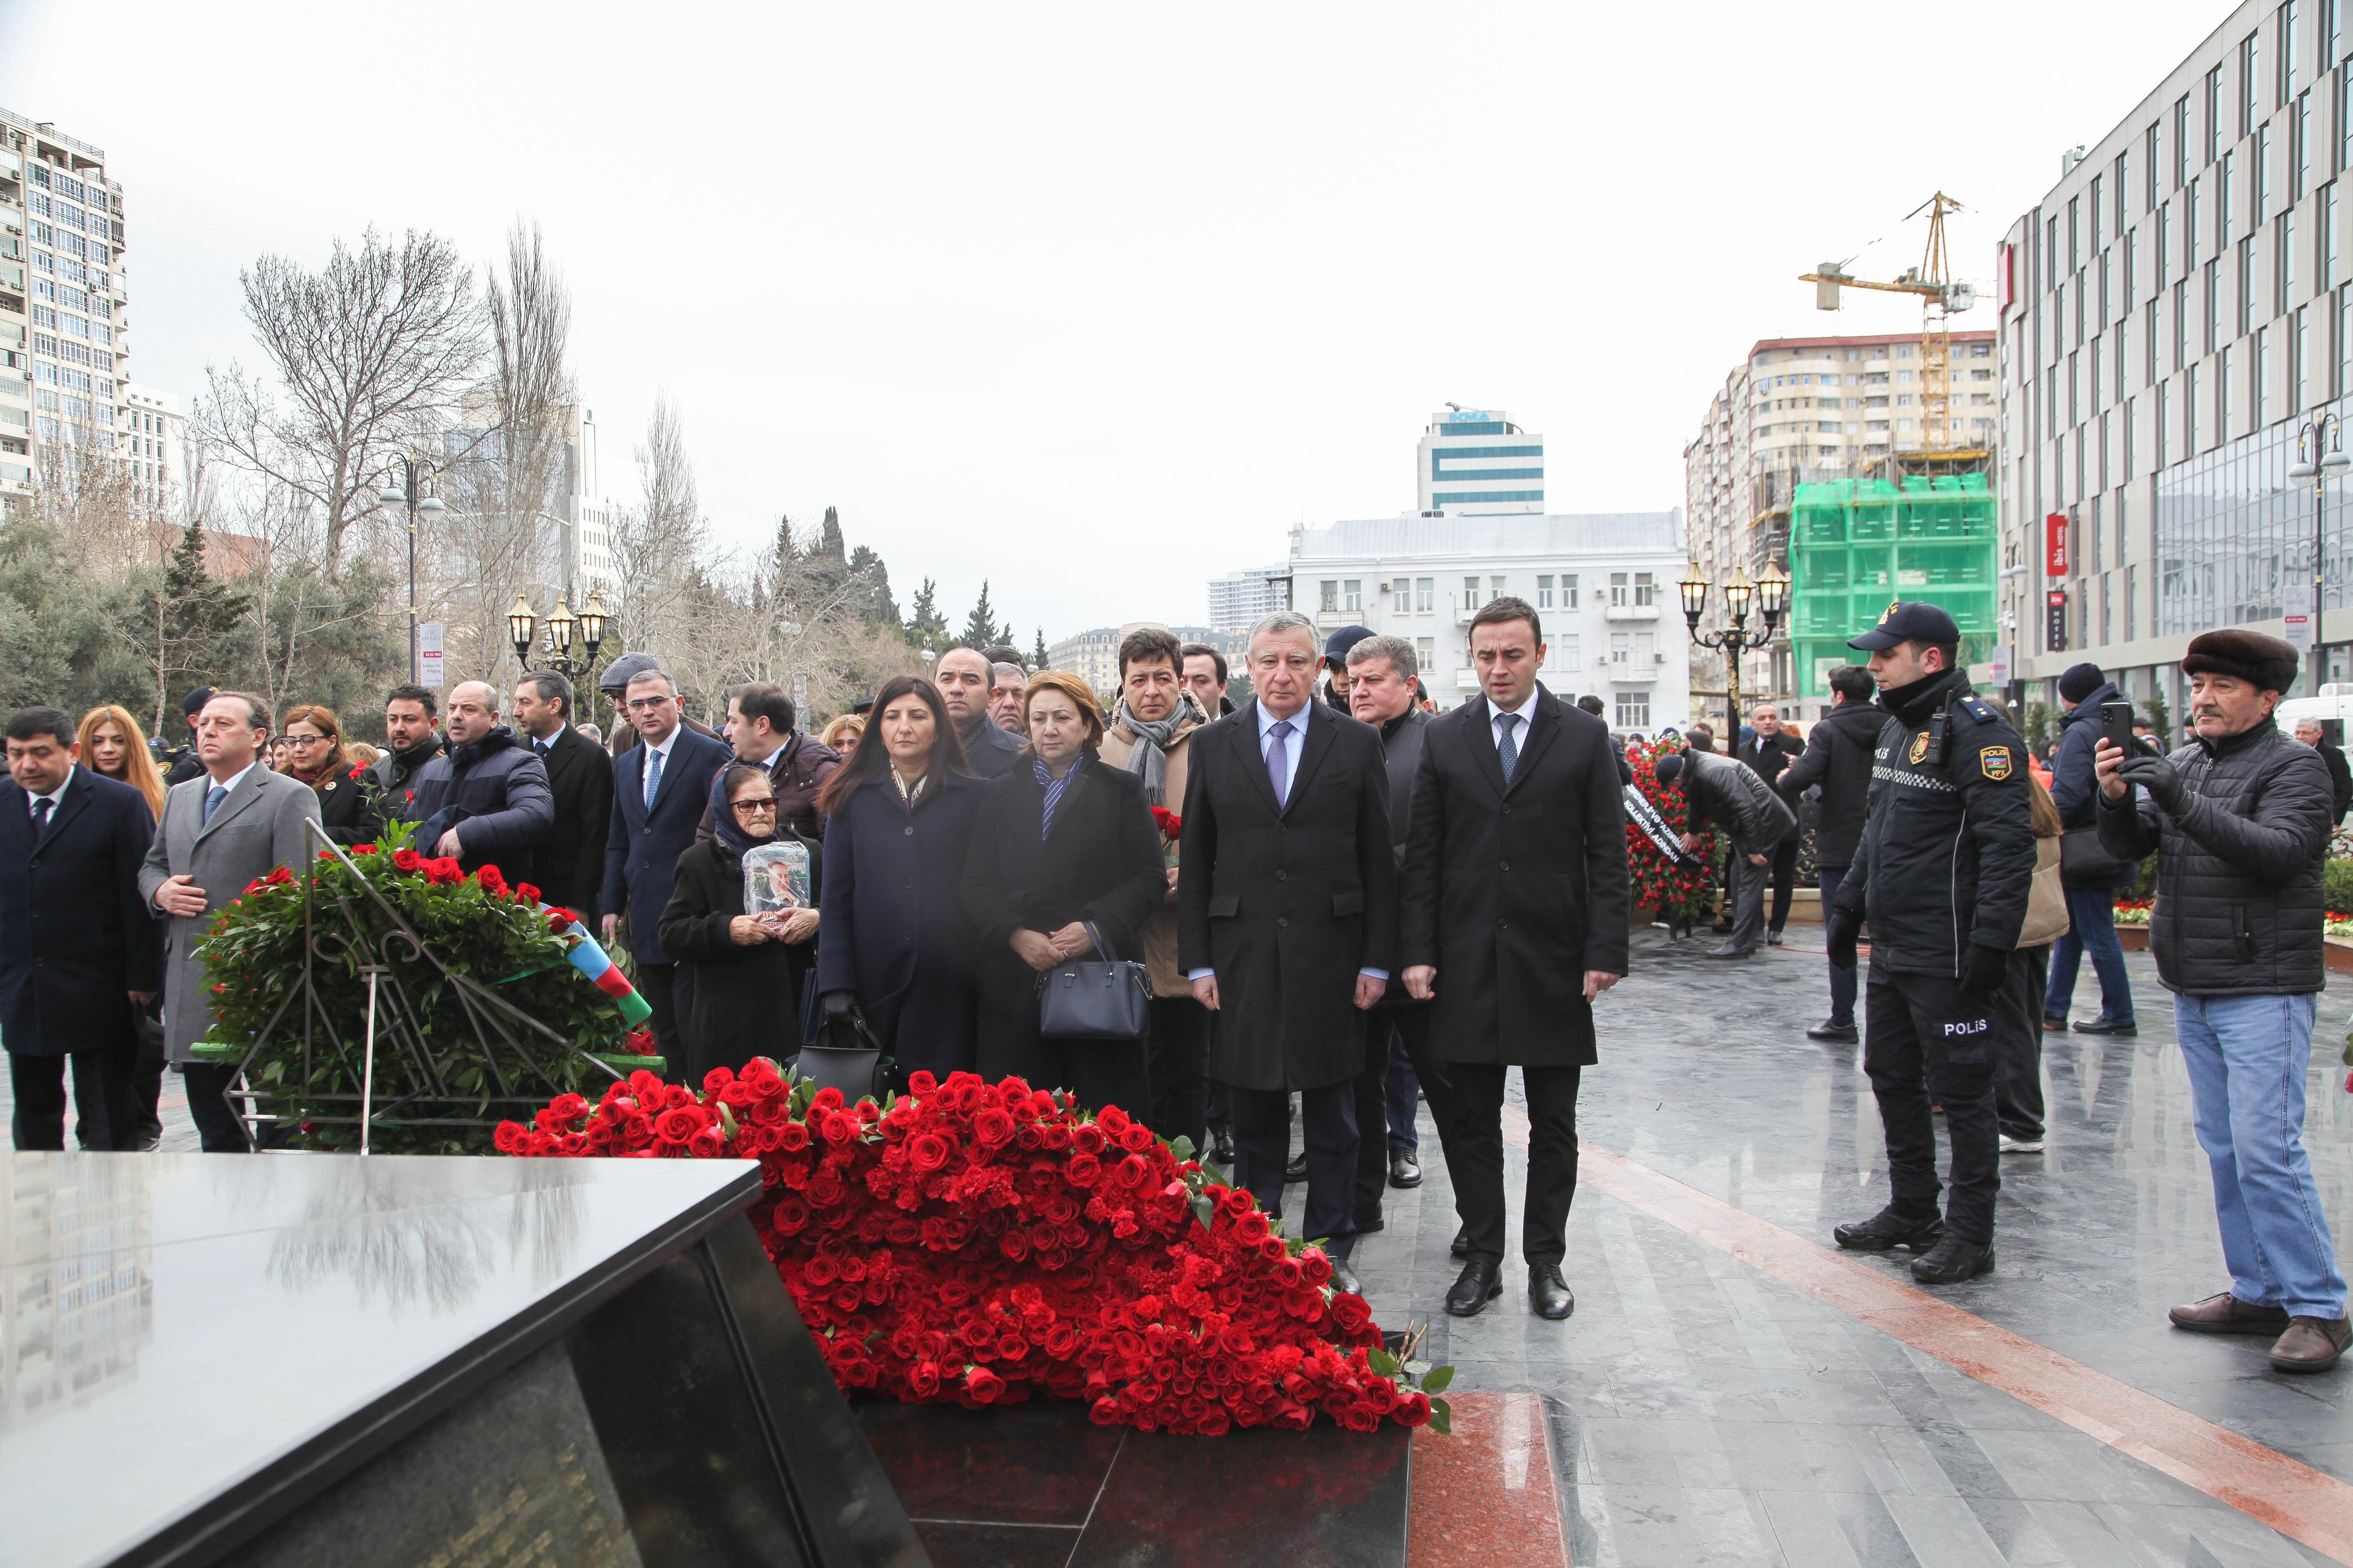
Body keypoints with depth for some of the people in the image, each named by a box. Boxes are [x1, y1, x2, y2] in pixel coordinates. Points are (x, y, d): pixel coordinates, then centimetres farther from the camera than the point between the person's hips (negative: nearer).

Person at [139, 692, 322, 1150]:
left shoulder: (291, 798, -7)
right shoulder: (179, 796, 17)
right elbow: (150, 866, 26)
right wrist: (160, 890, 0)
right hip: (190, 988, 7)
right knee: (213, 1126, 16)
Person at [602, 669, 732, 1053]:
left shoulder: (710, 754, -5)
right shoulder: (625, 764, 16)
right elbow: (618, 844, 20)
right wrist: (611, 906, 12)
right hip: (646, 919, 6)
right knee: (663, 1031, 11)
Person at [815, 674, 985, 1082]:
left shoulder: (971, 796, 5)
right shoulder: (852, 798, 8)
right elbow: (835, 896, 4)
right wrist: (835, 983, -5)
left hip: (947, 986, -1)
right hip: (874, 983, 1)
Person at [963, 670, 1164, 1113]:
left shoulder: (1122, 789, 10)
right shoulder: (1000, 792, 16)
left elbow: (1150, 878, 2)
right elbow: (977, 883, 8)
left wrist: (1096, 928, -13)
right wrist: (1016, 935, -9)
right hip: (1015, 981, 2)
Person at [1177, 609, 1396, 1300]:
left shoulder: (1358, 743, 3)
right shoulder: (1213, 745, 6)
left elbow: (1380, 860, 2)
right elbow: (1194, 860, 5)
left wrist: (1377, 960, -3)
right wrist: (1197, 960, -1)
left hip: (1330, 957, -1)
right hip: (1242, 957, 1)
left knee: (1332, 1119, 9)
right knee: (1252, 1117, 9)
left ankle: (1329, 1251, 21)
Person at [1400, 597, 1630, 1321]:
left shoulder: (1585, 736, 2)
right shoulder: (1443, 738, 5)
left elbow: (1607, 853, 0)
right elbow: (1422, 855, 5)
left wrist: (1606, 951, -7)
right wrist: (1418, 952, -2)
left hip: (1554, 962, -1)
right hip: (1466, 962, 1)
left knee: (1553, 1125, 8)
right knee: (1472, 1121, 8)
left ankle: (1546, 1261, 21)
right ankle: (1481, 1257, 19)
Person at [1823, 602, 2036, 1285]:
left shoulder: (1978, 733, -15)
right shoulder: (1897, 729, 14)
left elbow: (2009, 845, -21)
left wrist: (1991, 942, -25)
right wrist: (1848, 908, 23)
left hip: (1947, 959, -9)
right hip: (1890, 951, 10)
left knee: (1960, 1093, 0)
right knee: (1892, 1078, 17)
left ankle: (1970, 1234, 12)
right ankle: (1912, 1211, 31)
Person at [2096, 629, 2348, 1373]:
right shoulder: (2182, 766, 14)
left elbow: (2281, 852, -21)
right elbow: (2131, 845, 5)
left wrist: (2186, 806, -29)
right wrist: (2117, 798, -15)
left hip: (2264, 990, -7)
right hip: (2193, 992, 7)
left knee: (2267, 1151, -10)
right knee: (2224, 1149, 11)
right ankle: (2259, 1292, 21)